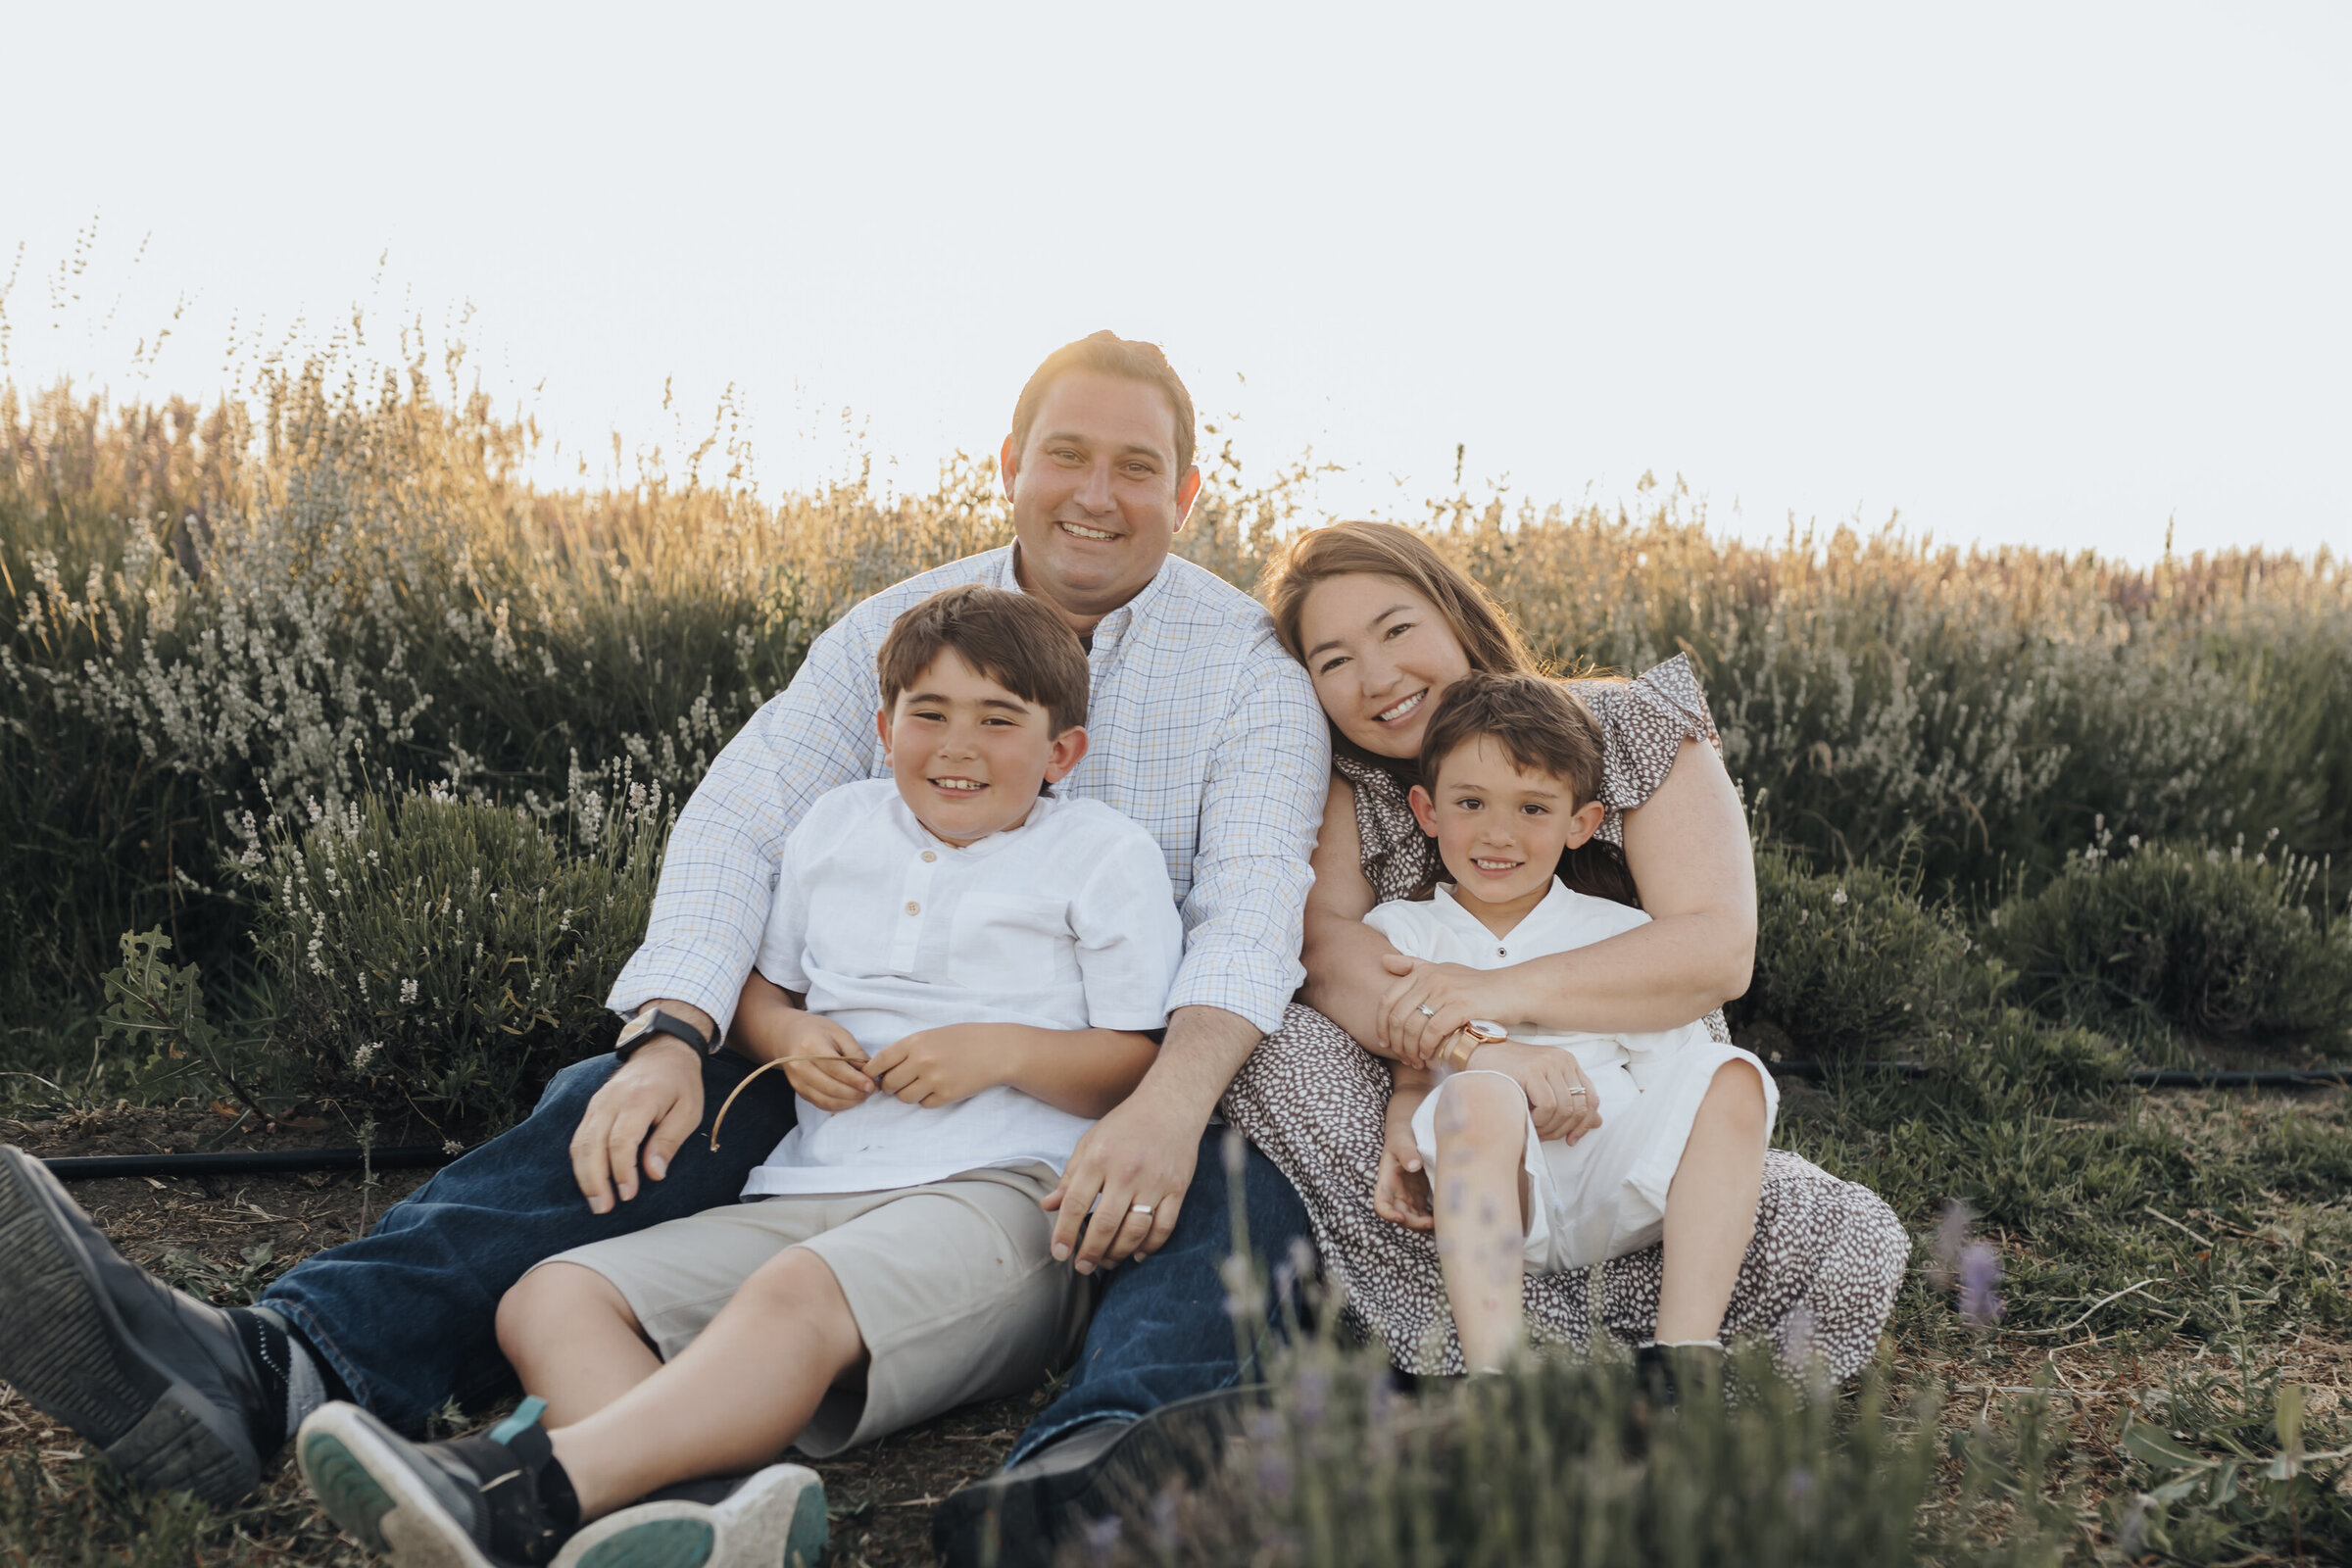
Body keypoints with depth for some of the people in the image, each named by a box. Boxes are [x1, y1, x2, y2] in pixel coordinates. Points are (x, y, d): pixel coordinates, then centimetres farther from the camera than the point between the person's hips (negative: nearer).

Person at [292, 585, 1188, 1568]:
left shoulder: (1106, 854, 9)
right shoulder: (835, 829, 22)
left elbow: (1150, 1064, 6)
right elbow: (765, 981, 31)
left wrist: (1003, 1050, -10)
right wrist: (793, 1037, 7)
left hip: (996, 1198, -5)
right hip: (809, 1195, 5)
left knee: (796, 1294, -39)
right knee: (549, 1299, -21)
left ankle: (545, 1488, -59)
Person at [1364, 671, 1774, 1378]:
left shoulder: (1620, 934, 19)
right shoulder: (1399, 934, 18)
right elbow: (1412, 1070, 8)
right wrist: (1403, 1131, -17)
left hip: (1621, 1193, 2)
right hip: (1491, 1198, -2)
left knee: (1731, 1077, -23)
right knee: (1474, 1096, -34)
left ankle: (1685, 1354, -30)